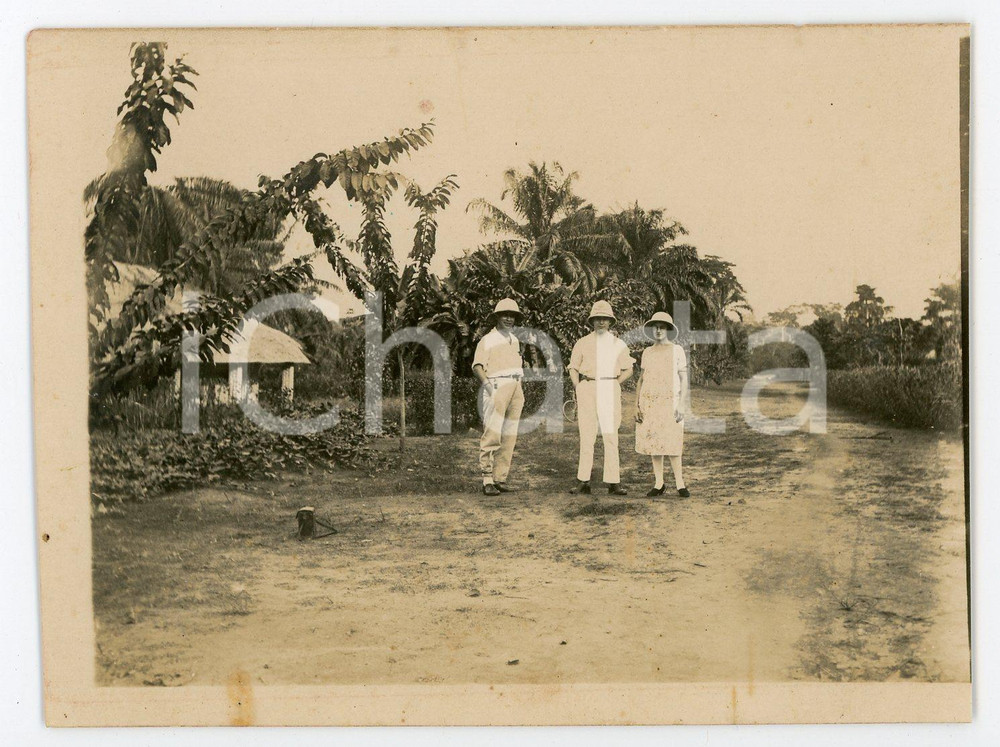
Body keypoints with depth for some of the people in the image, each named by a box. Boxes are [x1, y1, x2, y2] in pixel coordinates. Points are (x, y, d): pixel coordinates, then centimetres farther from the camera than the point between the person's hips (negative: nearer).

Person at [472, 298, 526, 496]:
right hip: (496, 387, -7)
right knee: (492, 434, -12)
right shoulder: (487, 340, 1)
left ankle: (500, 478, 6)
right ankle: (487, 480, -13)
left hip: (515, 389, 7)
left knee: (509, 436, 3)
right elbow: (477, 366, -10)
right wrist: (485, 381, -27)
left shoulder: (515, 340, 22)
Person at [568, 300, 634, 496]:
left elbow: (628, 370, 15)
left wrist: (613, 385, 2)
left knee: (611, 436, -3)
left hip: (610, 390, 0)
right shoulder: (582, 343, 10)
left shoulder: (619, 345, 10)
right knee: (586, 435, -2)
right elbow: (573, 368, 14)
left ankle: (613, 482, -3)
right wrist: (579, 389, 1)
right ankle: (583, 481, -1)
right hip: (587, 389, 0)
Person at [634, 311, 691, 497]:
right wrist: (637, 407, 2)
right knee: (654, 443, 4)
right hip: (649, 403, 4)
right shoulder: (647, 352, 9)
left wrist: (681, 406, -13)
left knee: (671, 446, -9)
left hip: (670, 402, -4)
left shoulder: (677, 350, -2)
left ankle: (680, 485, 1)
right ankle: (659, 484, 12)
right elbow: (641, 381, 10)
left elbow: (684, 379, -4)